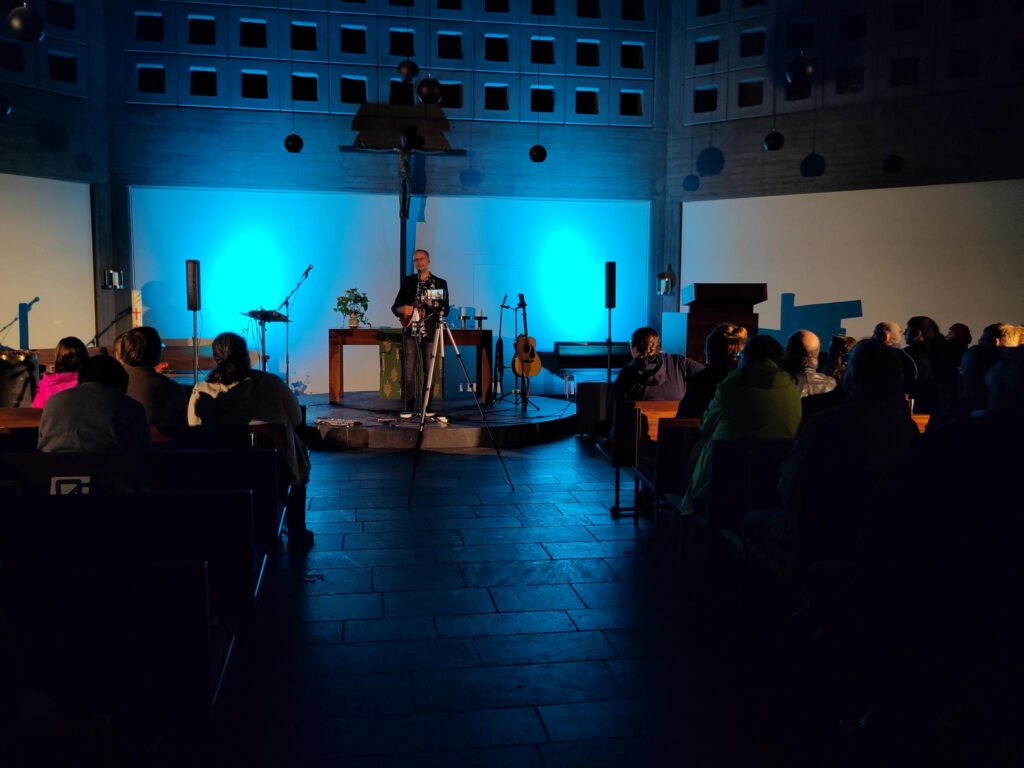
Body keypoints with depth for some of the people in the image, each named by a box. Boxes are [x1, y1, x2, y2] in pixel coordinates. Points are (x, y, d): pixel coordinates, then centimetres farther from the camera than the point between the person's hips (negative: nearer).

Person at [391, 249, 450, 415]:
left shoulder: (440, 283, 6)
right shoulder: (408, 281, 11)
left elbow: (445, 309, 3)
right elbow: (395, 306, 10)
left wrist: (435, 305, -17)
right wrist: (402, 309, -12)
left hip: (430, 331, -1)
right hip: (411, 330, 1)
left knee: (429, 369, 0)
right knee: (409, 369, -2)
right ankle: (409, 406, 3)